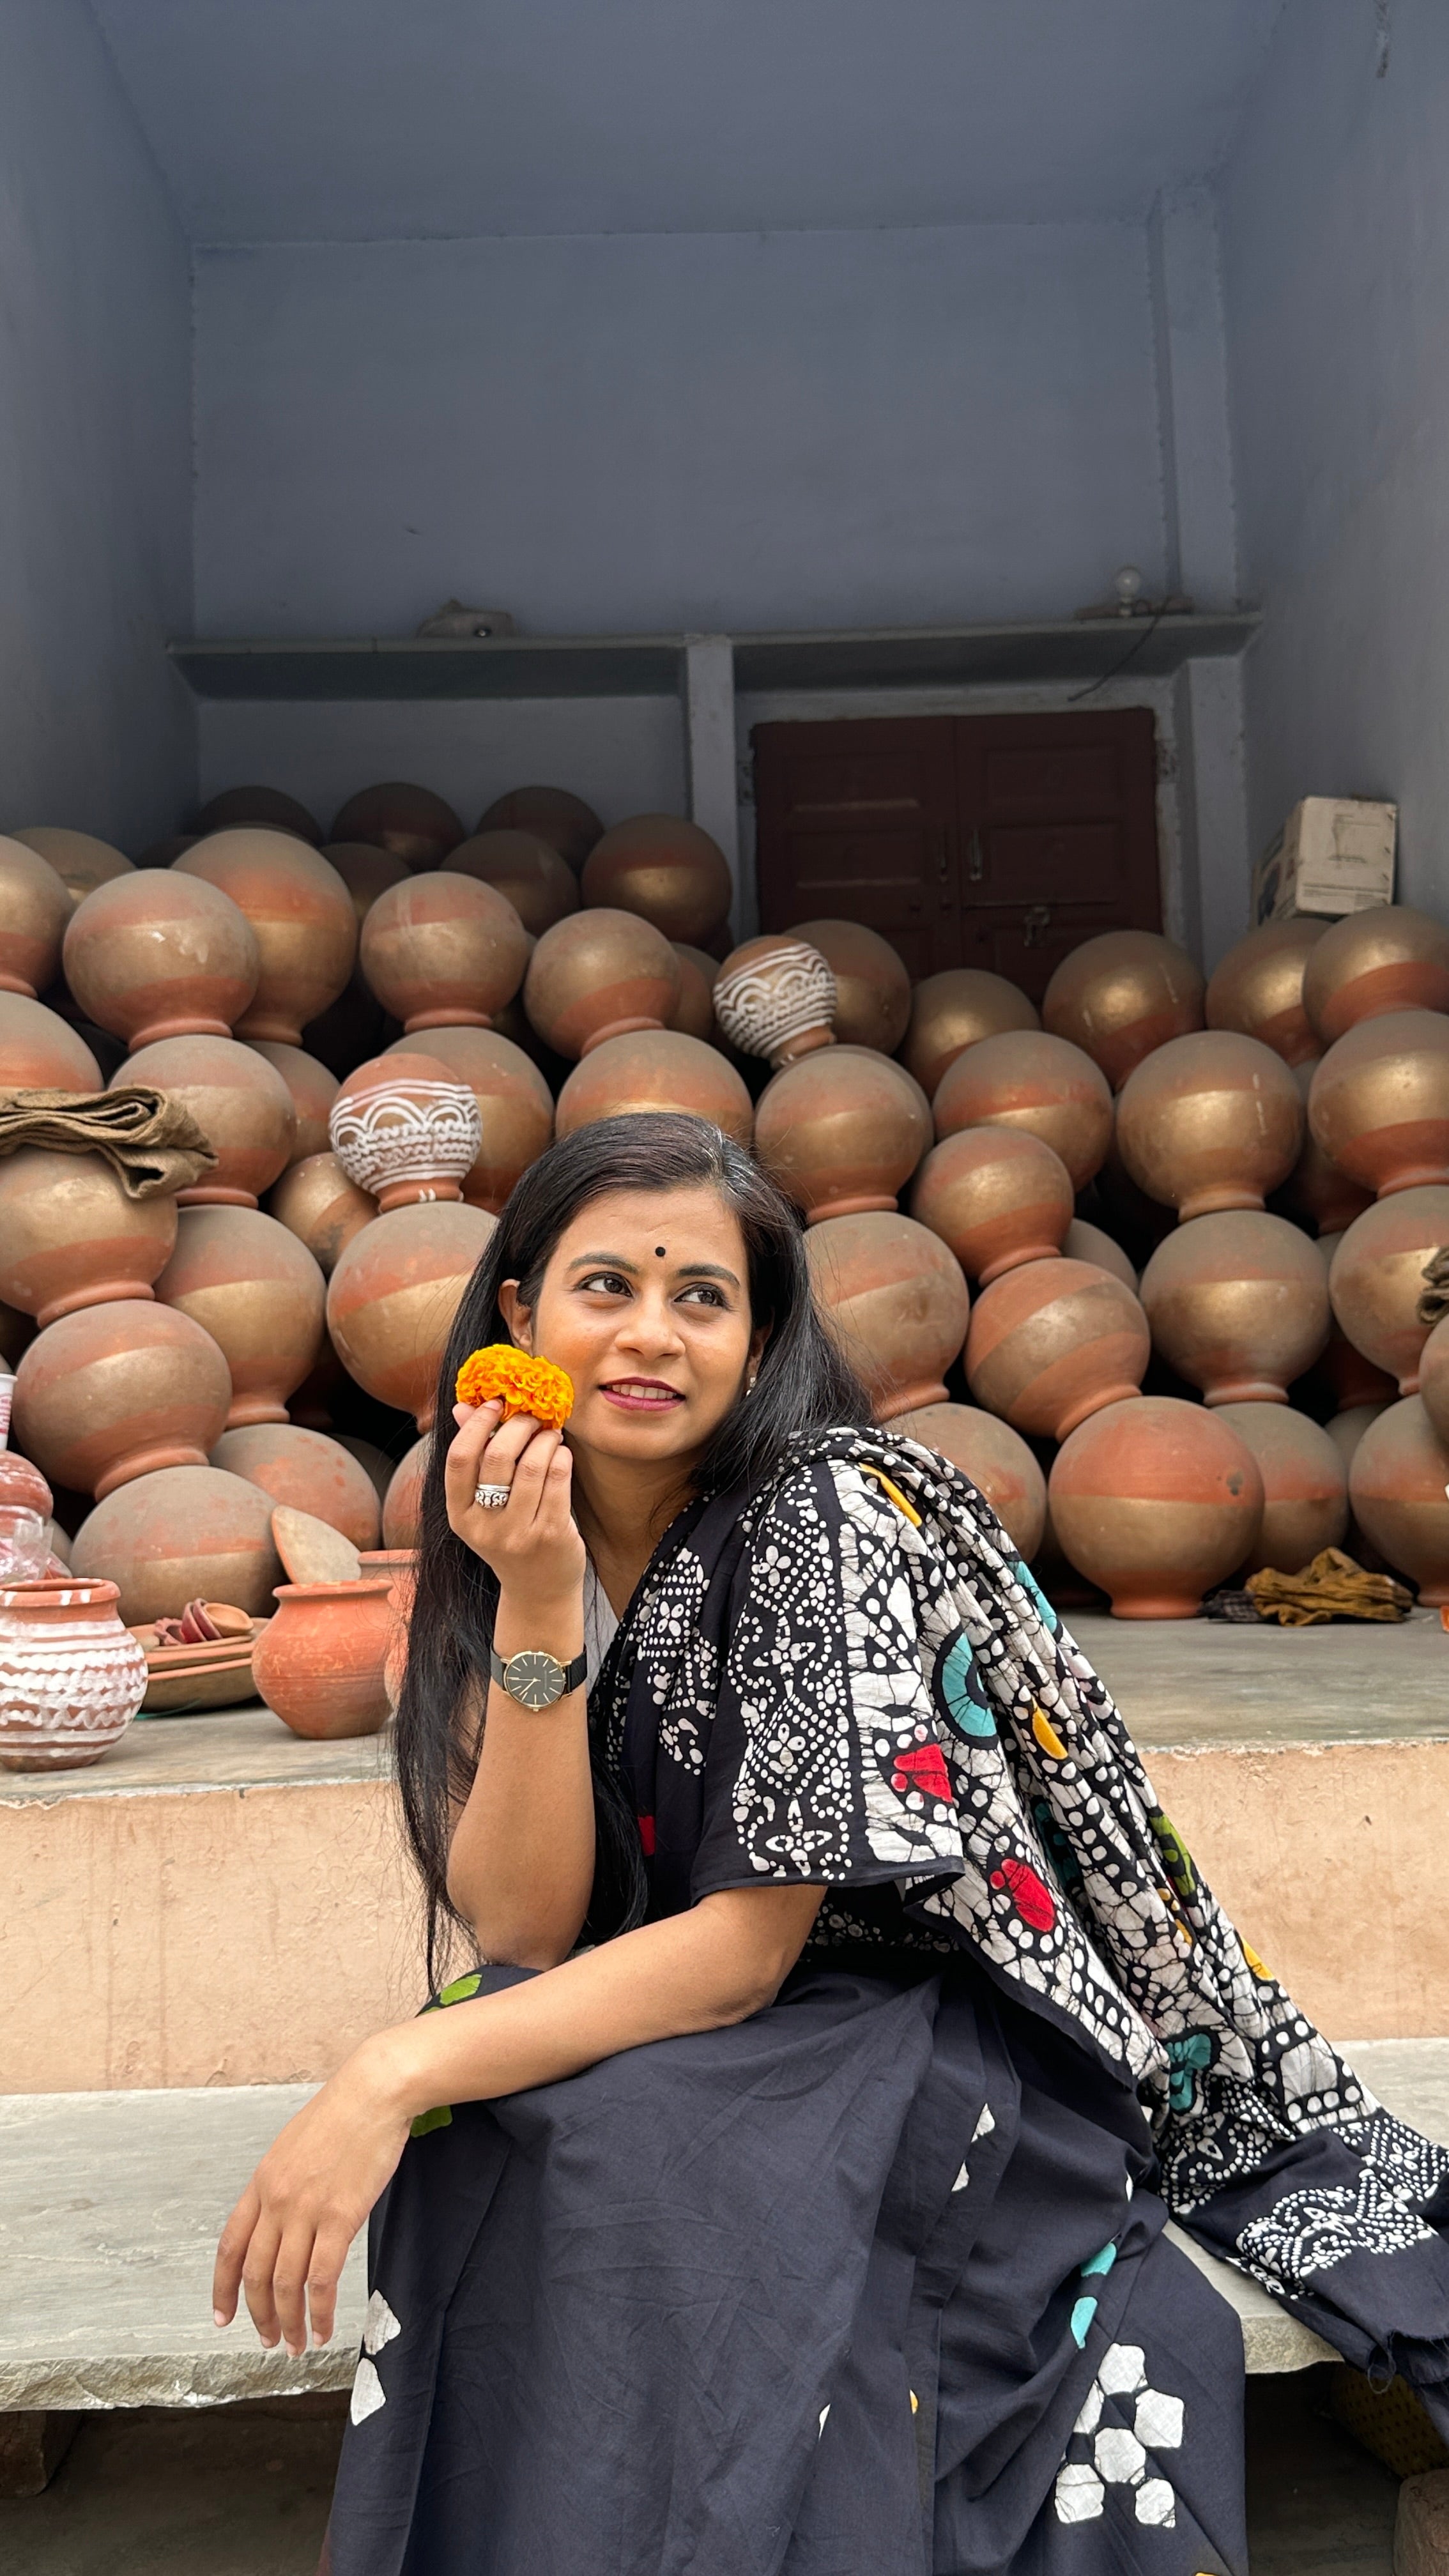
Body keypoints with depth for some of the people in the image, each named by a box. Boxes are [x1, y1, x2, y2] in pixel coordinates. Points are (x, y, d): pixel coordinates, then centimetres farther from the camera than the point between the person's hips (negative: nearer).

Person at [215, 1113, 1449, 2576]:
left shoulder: (824, 1511, -18)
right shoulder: (492, 1553, -1)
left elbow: (748, 1945, -20)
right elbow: (519, 1936, -11)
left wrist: (396, 2075, -29)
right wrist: (537, 1608, -23)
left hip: (969, 2085, -4)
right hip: (664, 2061, 5)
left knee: (597, 2135, -31)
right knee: (479, 2137, -26)